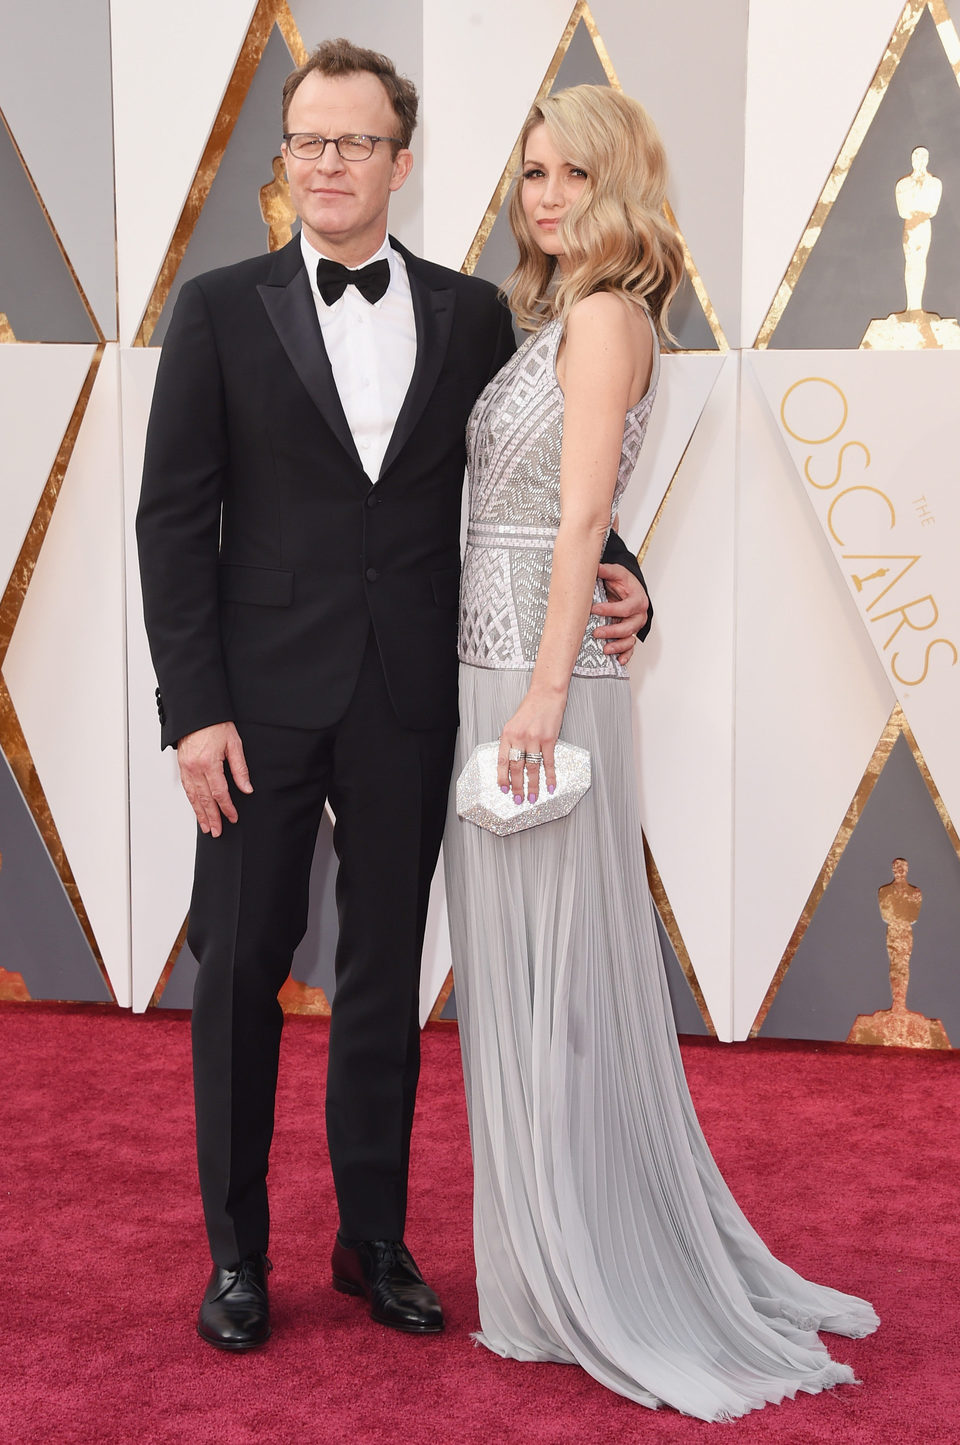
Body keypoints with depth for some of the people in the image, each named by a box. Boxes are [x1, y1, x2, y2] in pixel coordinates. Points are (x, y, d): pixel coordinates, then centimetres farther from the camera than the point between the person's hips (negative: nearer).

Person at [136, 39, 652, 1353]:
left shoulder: (471, 313, 6)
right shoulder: (220, 310, 1)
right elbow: (174, 519, -2)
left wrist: (616, 580, -8)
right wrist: (194, 706, -9)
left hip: (409, 702, 2)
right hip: (264, 696, -1)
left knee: (387, 973, 11)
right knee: (240, 971, 5)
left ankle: (374, 1237, 26)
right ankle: (236, 1253, 21)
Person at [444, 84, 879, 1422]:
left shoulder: (607, 316, -8)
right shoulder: (551, 318, 18)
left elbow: (582, 515, -16)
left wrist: (546, 689, -20)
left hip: (542, 671, -9)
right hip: (489, 663, 9)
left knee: (553, 976, -2)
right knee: (519, 974, 13)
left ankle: (590, 1289, 10)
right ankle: (561, 1254, 25)